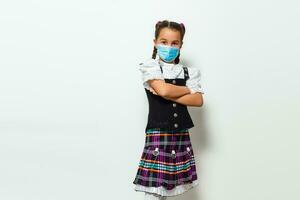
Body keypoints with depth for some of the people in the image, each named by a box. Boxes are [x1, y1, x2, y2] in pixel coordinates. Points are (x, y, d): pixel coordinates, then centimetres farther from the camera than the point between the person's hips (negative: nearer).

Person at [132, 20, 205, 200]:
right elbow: (163, 89, -16)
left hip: (181, 136, 4)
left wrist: (170, 94, -11)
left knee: (166, 185, 10)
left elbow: (198, 101, -3)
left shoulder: (189, 72, 10)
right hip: (158, 135, -3)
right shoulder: (149, 67, 1)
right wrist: (188, 89, 0)